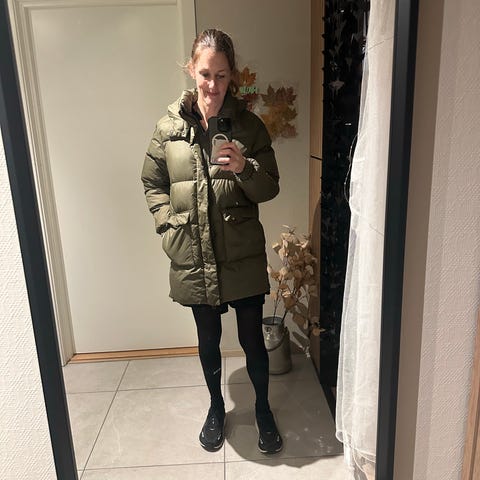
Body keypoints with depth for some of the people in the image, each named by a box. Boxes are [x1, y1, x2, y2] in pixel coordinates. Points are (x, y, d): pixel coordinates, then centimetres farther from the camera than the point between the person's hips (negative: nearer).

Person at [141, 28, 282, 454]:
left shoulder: (249, 125, -4)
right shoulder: (169, 126, 0)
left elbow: (270, 188, -3)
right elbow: (153, 183, 9)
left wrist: (244, 168, -23)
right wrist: (169, 224, -4)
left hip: (242, 257, -1)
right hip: (193, 257, 1)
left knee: (253, 340, 12)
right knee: (209, 340, 18)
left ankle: (263, 409, 39)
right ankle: (217, 407, 44)